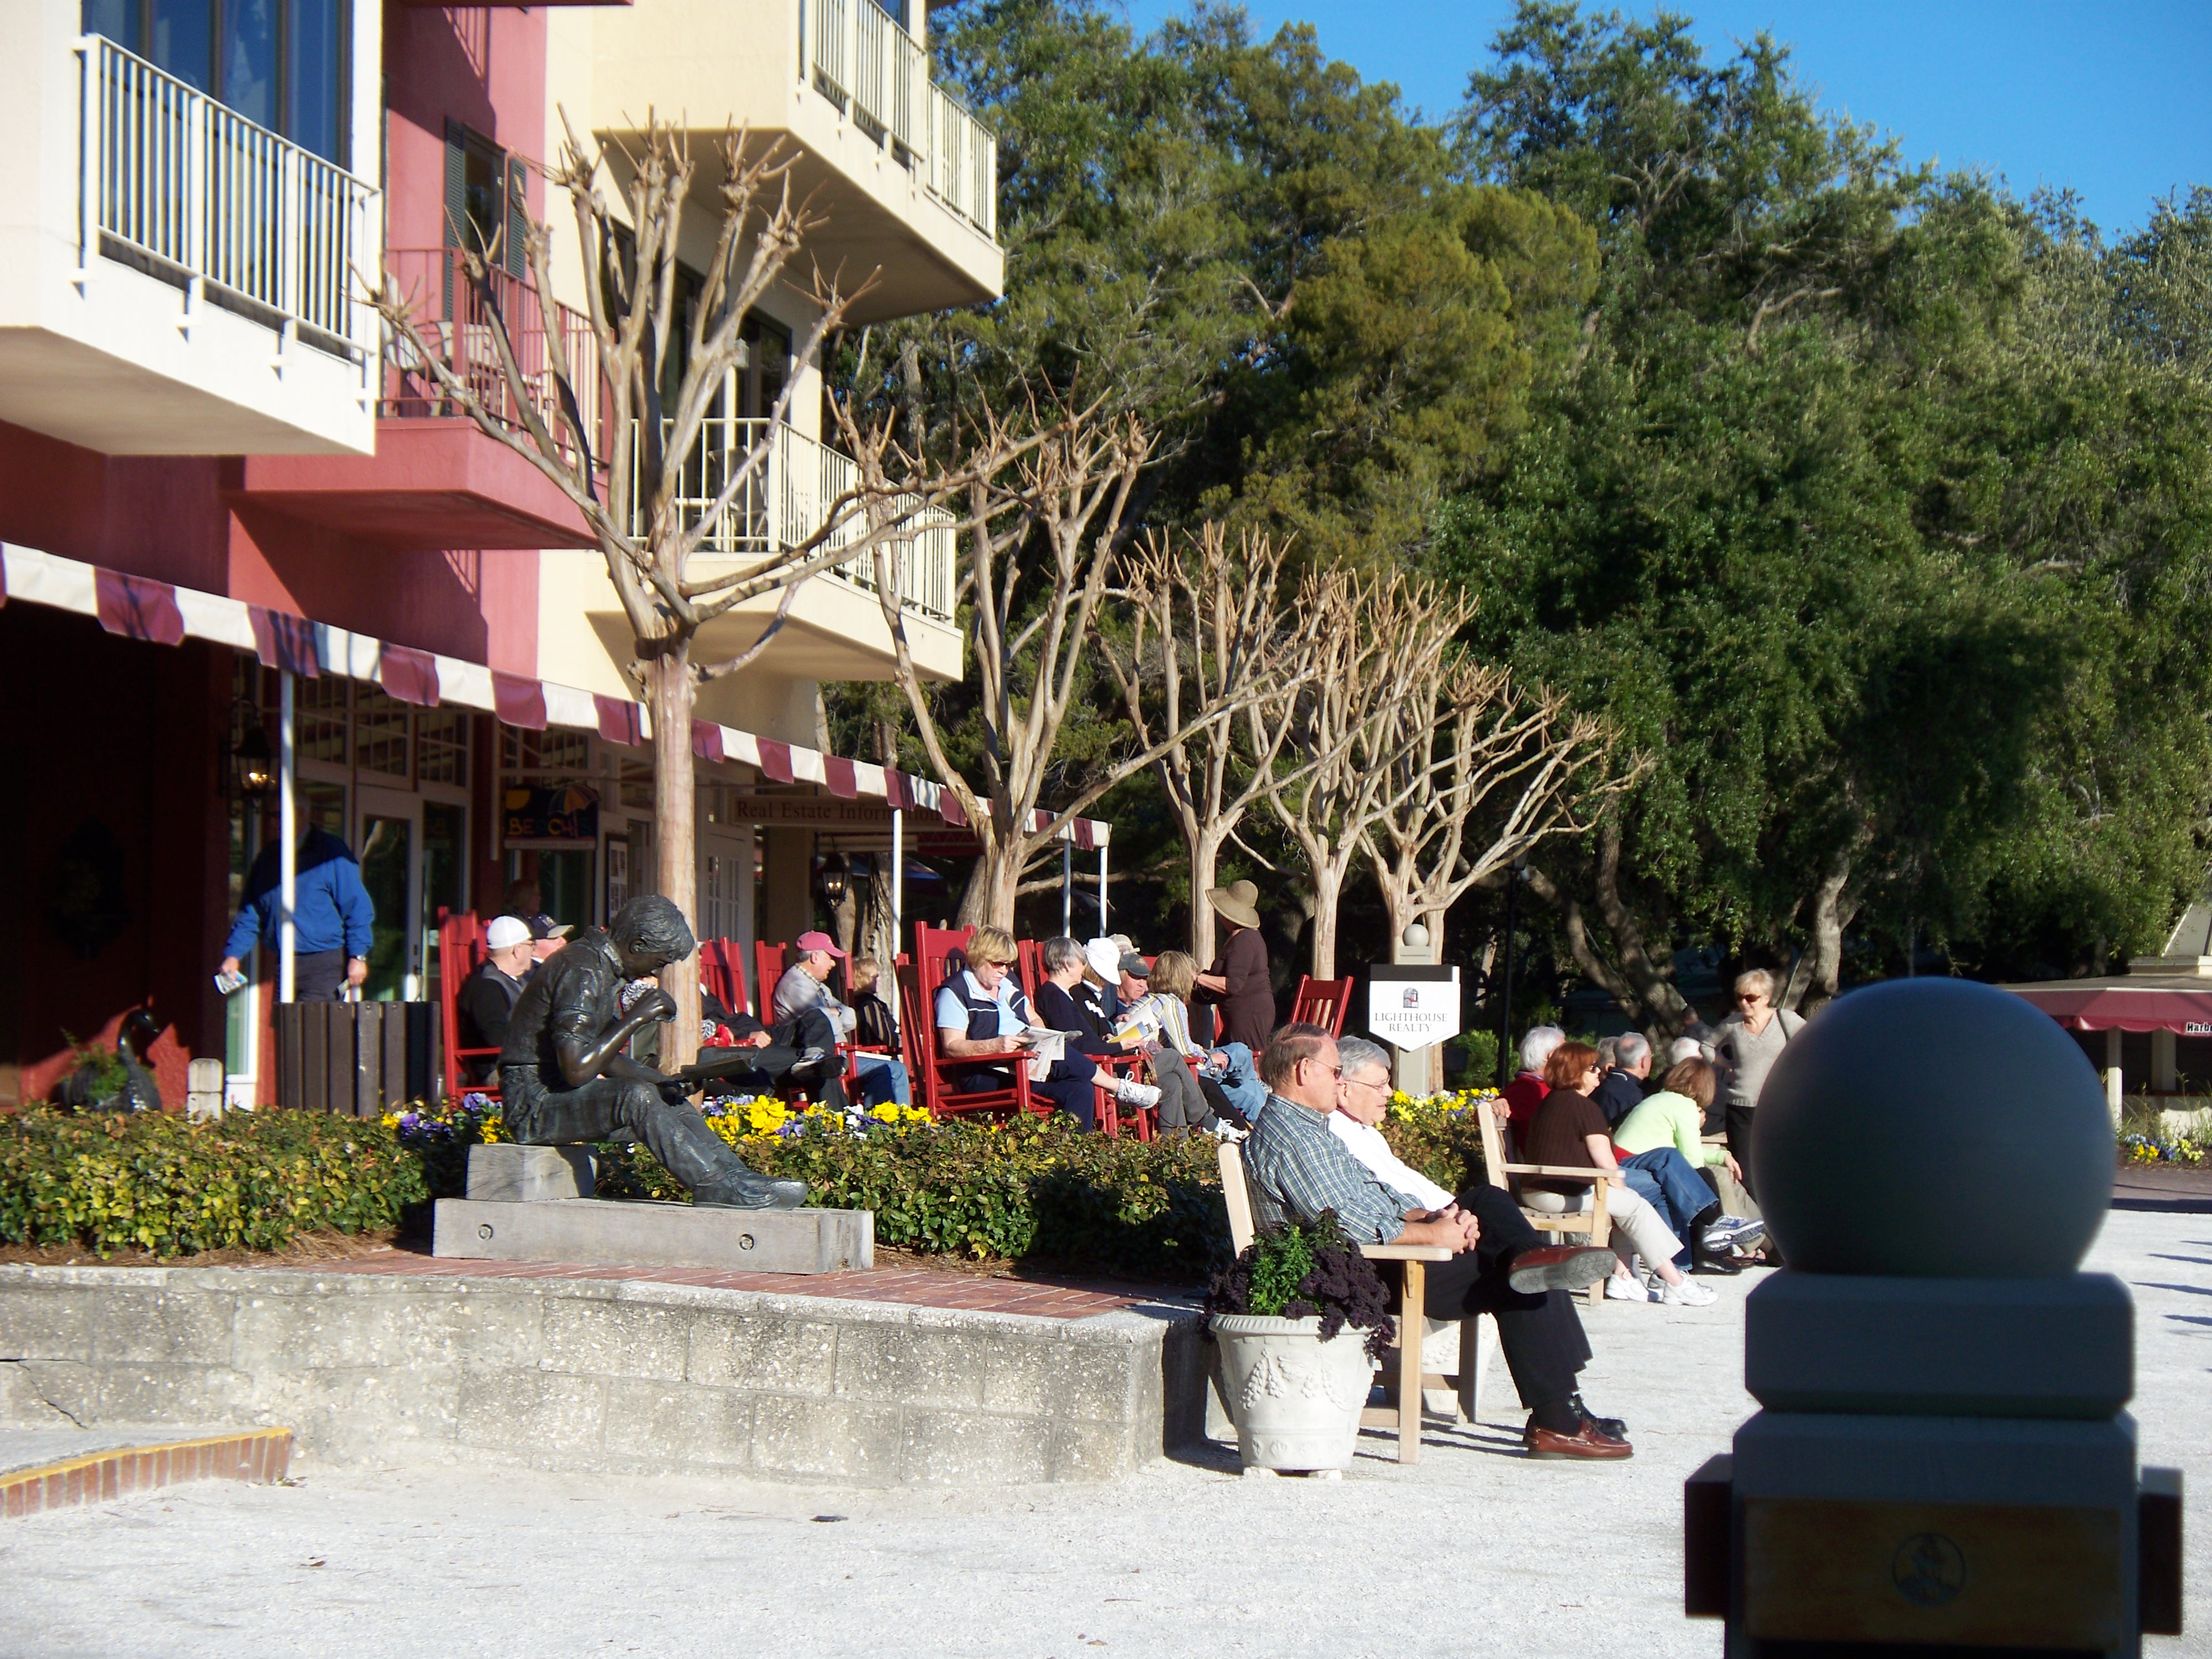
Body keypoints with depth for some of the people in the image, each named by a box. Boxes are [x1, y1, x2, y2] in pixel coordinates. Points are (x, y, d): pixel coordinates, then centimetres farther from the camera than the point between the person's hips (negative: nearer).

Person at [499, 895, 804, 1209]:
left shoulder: (604, 968, 13)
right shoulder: (582, 972, -19)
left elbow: (604, 1059, 19)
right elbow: (577, 1070, -28)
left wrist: (661, 1083, 4)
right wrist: (635, 1018, -23)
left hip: (563, 1096, 11)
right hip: (533, 1107, -11)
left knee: (672, 1101, 11)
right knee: (635, 1096, -30)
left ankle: (741, 1179, 0)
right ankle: (718, 1188, -27)